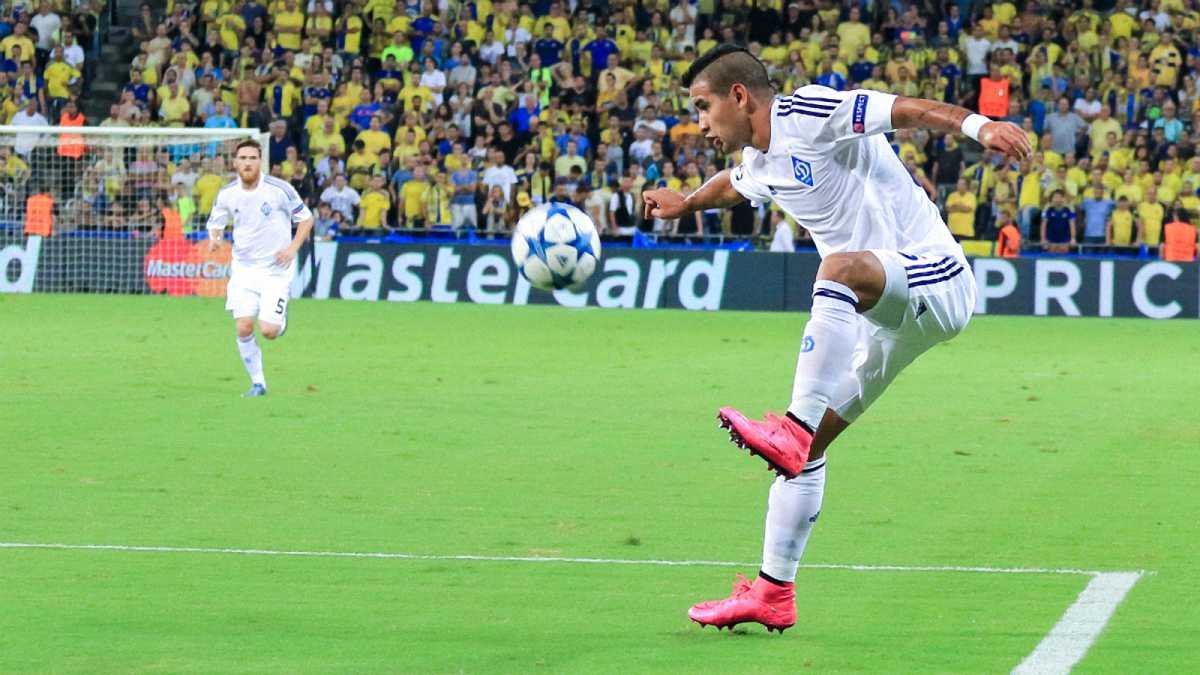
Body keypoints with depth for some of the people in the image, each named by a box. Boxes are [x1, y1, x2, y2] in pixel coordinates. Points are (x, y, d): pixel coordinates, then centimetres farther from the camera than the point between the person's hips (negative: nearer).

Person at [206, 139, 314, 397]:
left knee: (268, 331, -11)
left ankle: (281, 318, 27)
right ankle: (257, 383, 8)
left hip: (276, 268, -3)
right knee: (243, 328, -9)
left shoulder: (280, 189, -12)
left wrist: (293, 247, -15)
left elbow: (306, 218, -2)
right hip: (243, 267, 3)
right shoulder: (227, 194, -2)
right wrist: (214, 238, -12)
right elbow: (215, 222, 12)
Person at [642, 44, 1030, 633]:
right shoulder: (759, 166, 17)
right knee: (804, 449, 6)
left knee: (840, 266, -40)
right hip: (880, 318, 10)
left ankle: (793, 430, -49)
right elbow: (731, 185, 43)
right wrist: (687, 203, 61)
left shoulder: (808, 113, -10)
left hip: (935, 282, -10)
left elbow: (911, 110, -22)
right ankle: (773, 594, 13)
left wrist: (979, 126, -38)